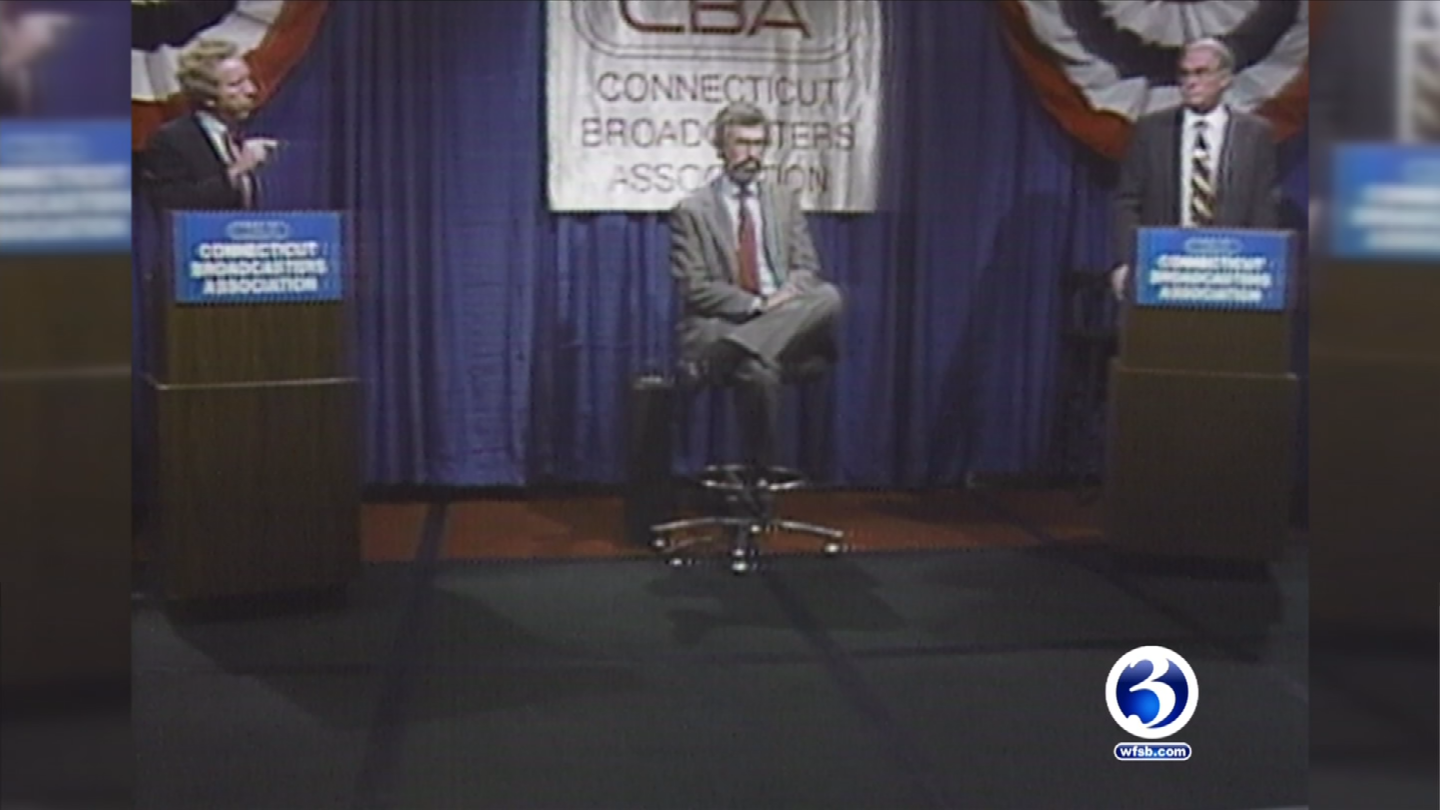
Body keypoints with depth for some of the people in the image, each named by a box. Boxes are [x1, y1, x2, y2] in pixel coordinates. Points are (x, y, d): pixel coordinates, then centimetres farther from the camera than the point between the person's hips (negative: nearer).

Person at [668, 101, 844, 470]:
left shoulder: (785, 200, 17)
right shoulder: (691, 211, 3)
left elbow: (806, 268, 11)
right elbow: (695, 288, -4)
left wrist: (785, 296, -14)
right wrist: (755, 305, -17)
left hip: (783, 321, 4)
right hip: (719, 326, -4)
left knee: (828, 296, -30)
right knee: (759, 368, -38)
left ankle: (735, 349, -36)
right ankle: (759, 470, -22)